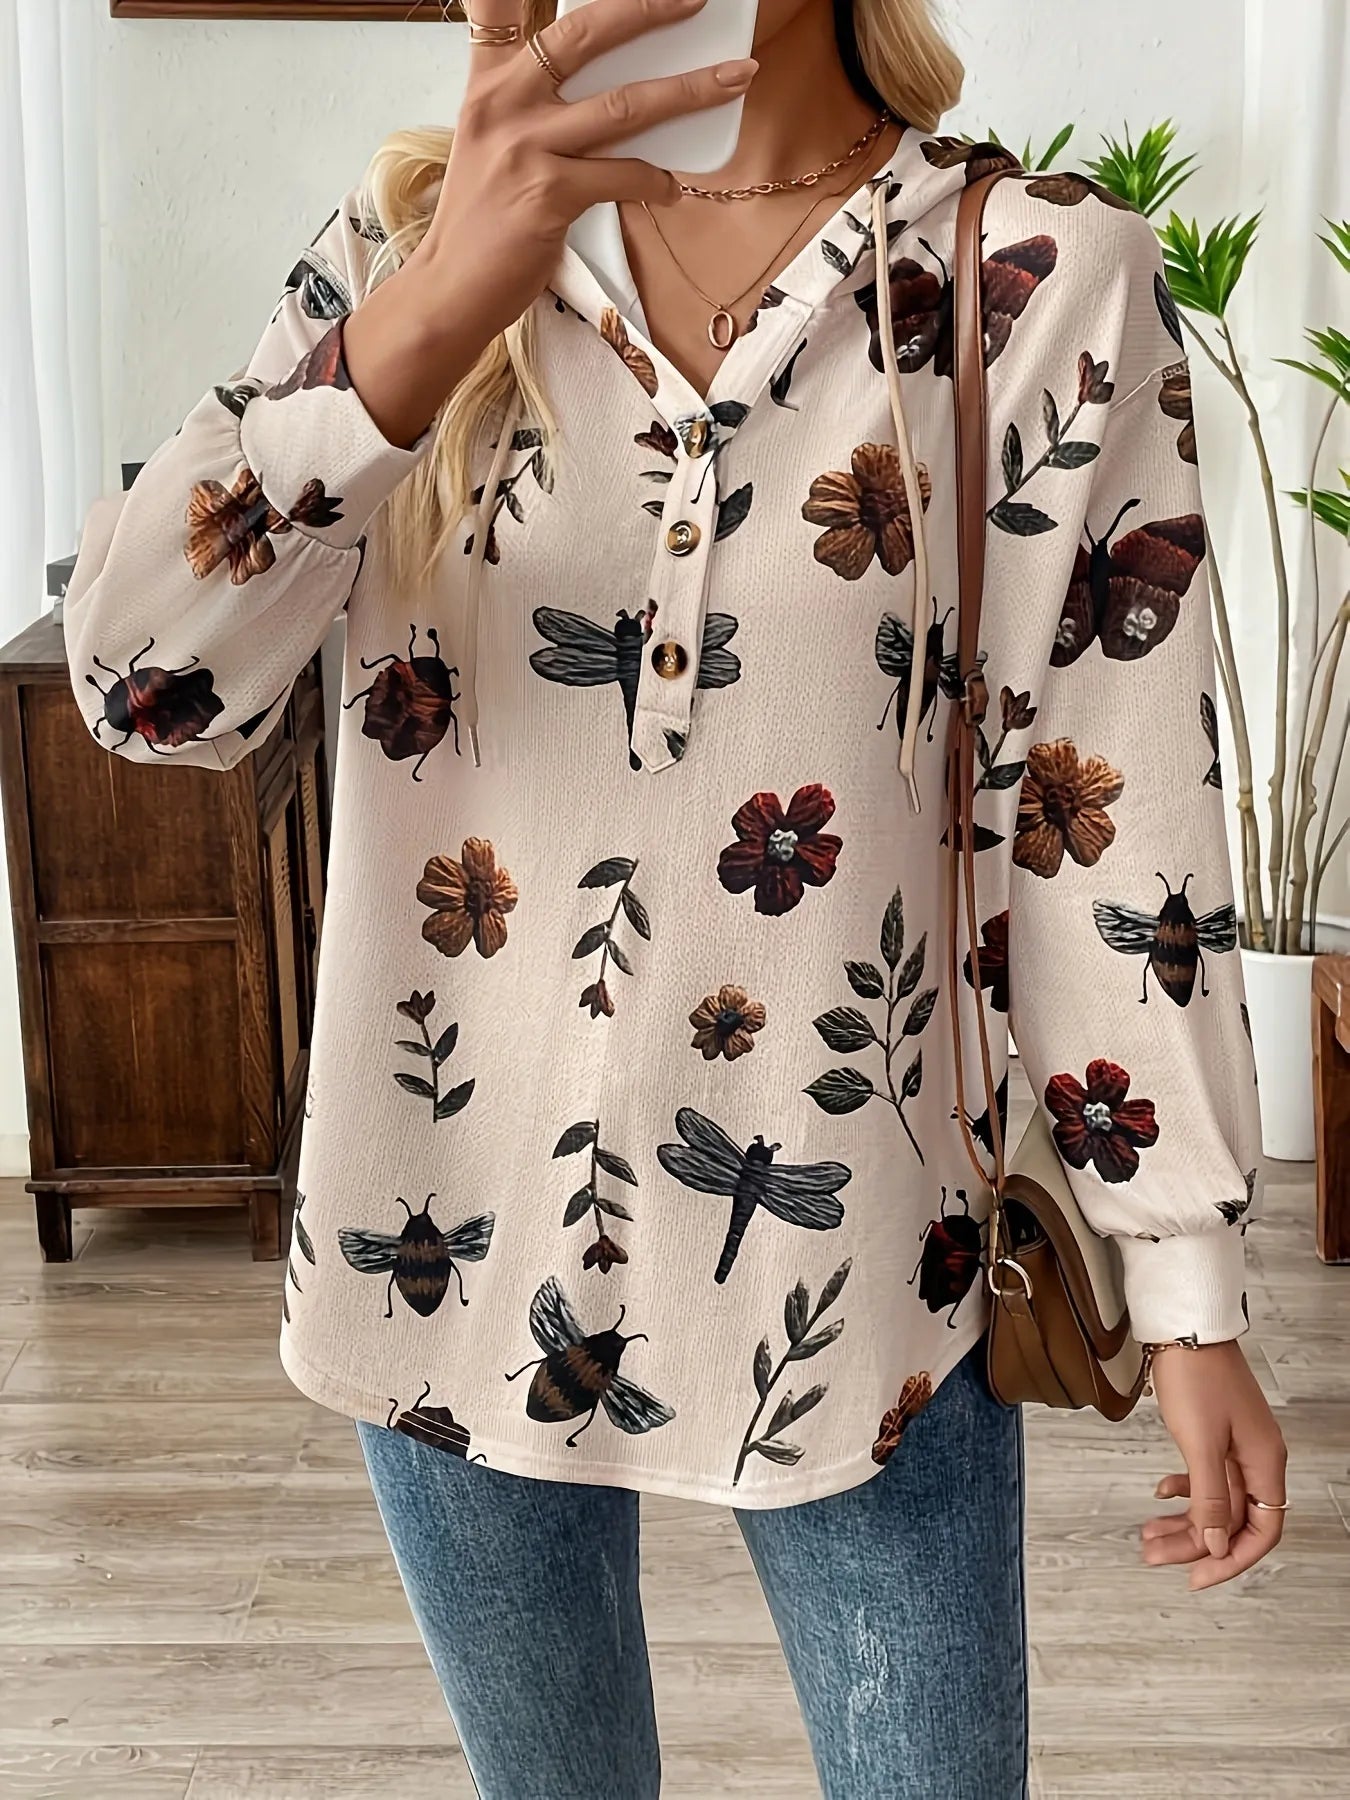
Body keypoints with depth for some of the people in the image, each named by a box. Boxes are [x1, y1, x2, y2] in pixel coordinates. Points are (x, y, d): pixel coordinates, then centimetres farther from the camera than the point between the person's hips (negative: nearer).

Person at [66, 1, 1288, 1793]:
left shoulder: (1046, 276, -7)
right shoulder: (402, 244, -3)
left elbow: (1107, 817, -6)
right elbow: (145, 684, -16)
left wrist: (1196, 1302, -5)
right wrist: (434, 317, -31)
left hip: (851, 1258, -2)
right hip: (464, 1240, 2)